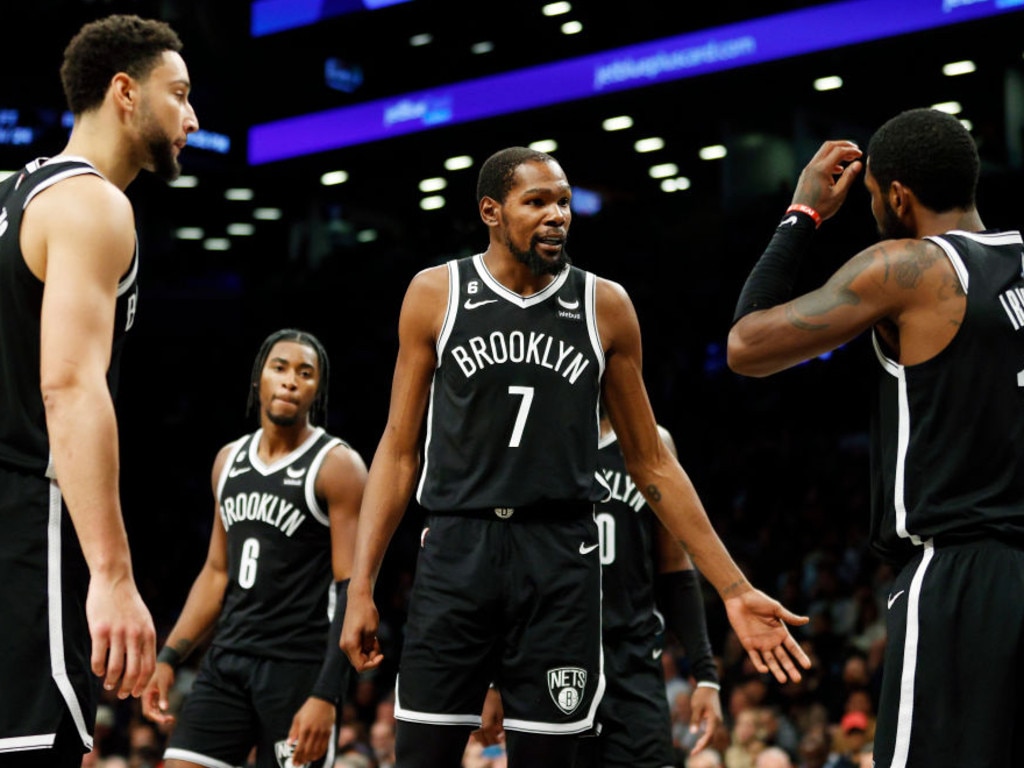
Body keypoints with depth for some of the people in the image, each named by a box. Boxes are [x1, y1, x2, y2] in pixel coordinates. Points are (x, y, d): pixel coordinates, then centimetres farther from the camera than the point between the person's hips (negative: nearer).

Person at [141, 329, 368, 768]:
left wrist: (326, 695, -21)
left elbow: (352, 590, -13)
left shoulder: (337, 466, -8)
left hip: (298, 666, -6)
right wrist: (169, 657, 11)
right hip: (227, 658, 6)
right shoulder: (229, 460, 12)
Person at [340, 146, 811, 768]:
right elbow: (400, 450, 6)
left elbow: (651, 463, 10)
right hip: (457, 552, -1)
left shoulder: (604, 306, 5)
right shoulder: (436, 295, 3)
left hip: (562, 558, 1)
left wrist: (735, 589, 6)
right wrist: (362, 586, -1)